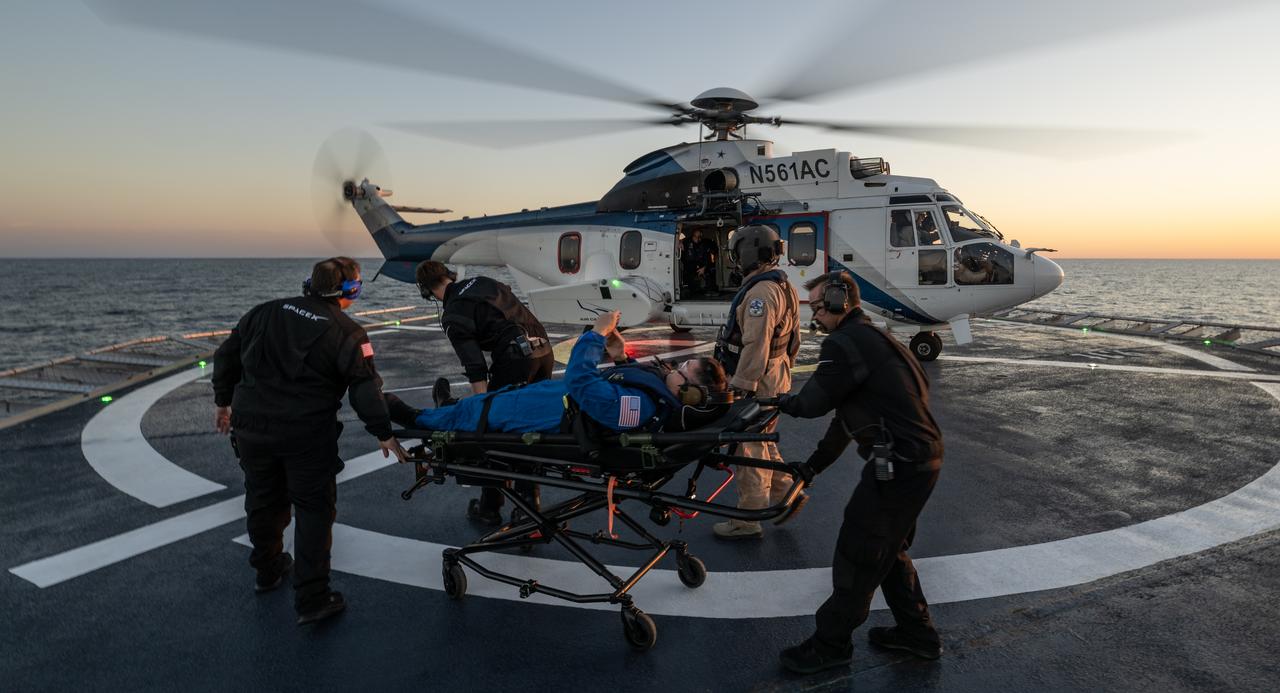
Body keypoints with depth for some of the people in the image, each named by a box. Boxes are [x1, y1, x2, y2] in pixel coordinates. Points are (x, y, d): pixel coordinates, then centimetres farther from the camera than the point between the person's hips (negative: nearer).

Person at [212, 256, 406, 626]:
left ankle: (268, 570, 45)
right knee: (314, 509, 5)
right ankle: (312, 600, 6)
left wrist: (223, 402, 26)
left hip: (251, 426, 5)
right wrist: (384, 433, -6)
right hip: (308, 435, -5)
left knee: (263, 499, 23)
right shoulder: (347, 332, -7)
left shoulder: (266, 312, 9)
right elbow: (365, 387, -13)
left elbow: (226, 356, 15)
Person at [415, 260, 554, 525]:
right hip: (544, 349, 8)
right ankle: (529, 497, 26)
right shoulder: (483, 282, 20)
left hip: (515, 358, -8)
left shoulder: (453, 315, -1)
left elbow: (473, 363, -11)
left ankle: (489, 509, 16)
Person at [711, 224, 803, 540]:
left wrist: (742, 386, -24)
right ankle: (785, 494, 26)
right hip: (775, 375, 11)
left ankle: (747, 522, 7)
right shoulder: (782, 286, 14)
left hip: (758, 381, -11)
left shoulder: (761, 291, -20)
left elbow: (755, 345, -25)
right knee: (762, 442, 21)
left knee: (749, 448, -2)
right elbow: (791, 338, 20)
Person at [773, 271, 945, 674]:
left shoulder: (846, 343, -15)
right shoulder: (869, 337, 18)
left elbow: (814, 403, -12)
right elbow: (845, 417, 22)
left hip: (900, 466, -10)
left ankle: (831, 645, 17)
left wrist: (781, 402, 11)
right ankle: (917, 633, 36)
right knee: (888, 549, 23)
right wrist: (813, 466, 24)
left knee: (858, 555, 2)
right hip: (920, 458, 10)